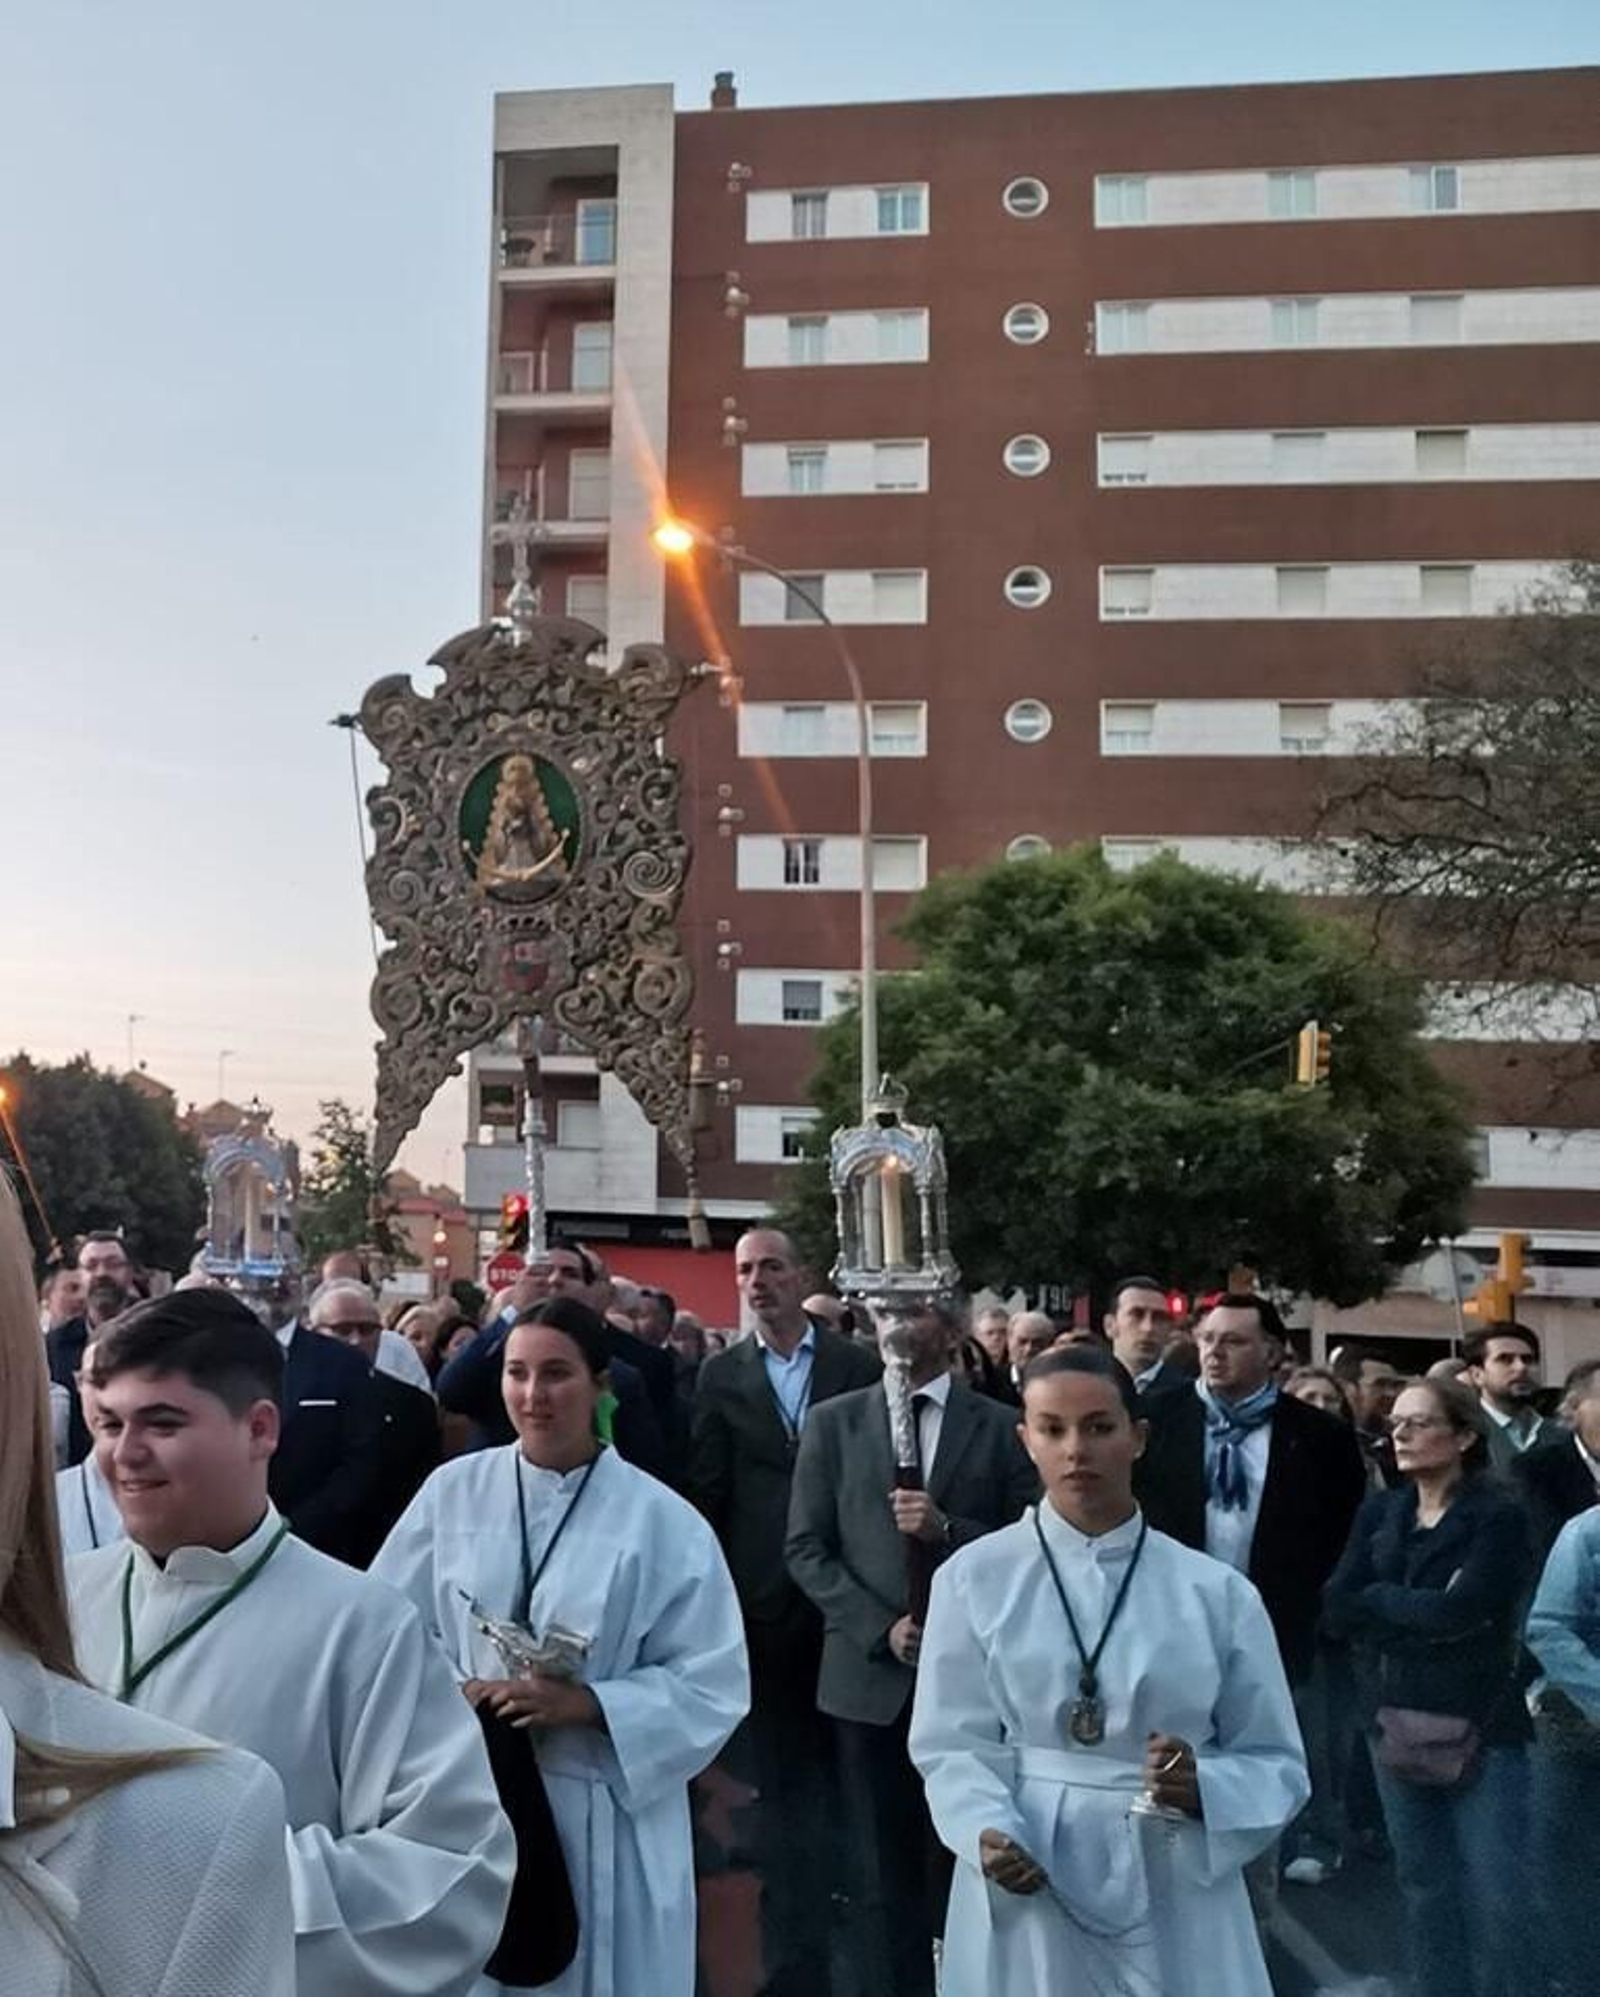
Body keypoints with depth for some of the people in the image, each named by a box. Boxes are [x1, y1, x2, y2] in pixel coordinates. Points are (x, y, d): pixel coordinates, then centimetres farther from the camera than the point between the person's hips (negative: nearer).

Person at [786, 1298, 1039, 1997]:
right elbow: (805, 1548, 3)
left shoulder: (1001, 1428, 4)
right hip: (869, 1675, 1)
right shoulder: (832, 1422, 7)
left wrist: (948, 1531, -16)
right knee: (881, 1873, 6)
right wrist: (880, 1627, -8)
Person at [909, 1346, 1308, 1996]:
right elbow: (954, 1743, -2)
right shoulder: (975, 1577, -3)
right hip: (1027, 1899, 0)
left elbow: (1276, 1763, 3)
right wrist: (989, 1833, -19)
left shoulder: (1217, 1592, -1)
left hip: (1175, 1898, 1)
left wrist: (1203, 1789, -16)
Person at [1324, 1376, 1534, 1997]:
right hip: (1396, 1721, 5)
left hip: (1480, 1725, -5)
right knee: (1422, 1885, 14)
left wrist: (1378, 1598, -7)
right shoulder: (1378, 1512, 7)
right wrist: (1421, 1609, -13)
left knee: (1495, 1896, -1)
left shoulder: (1498, 1516, -8)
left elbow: (1461, 1610, -20)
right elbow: (1337, 1610, -2)